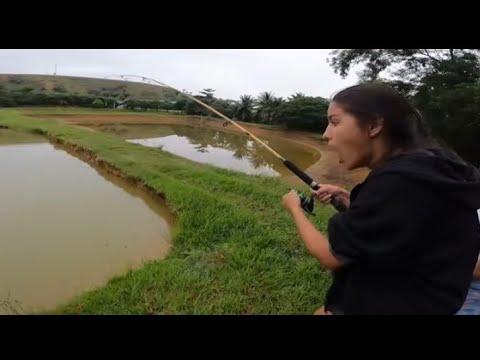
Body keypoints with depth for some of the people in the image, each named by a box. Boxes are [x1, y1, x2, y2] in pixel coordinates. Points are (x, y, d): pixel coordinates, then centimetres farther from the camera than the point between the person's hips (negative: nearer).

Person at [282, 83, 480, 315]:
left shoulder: (399, 181, -29)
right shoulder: (425, 168, -1)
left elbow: (330, 257, -20)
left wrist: (294, 208, -5)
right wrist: (348, 200, 3)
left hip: (394, 306, -8)